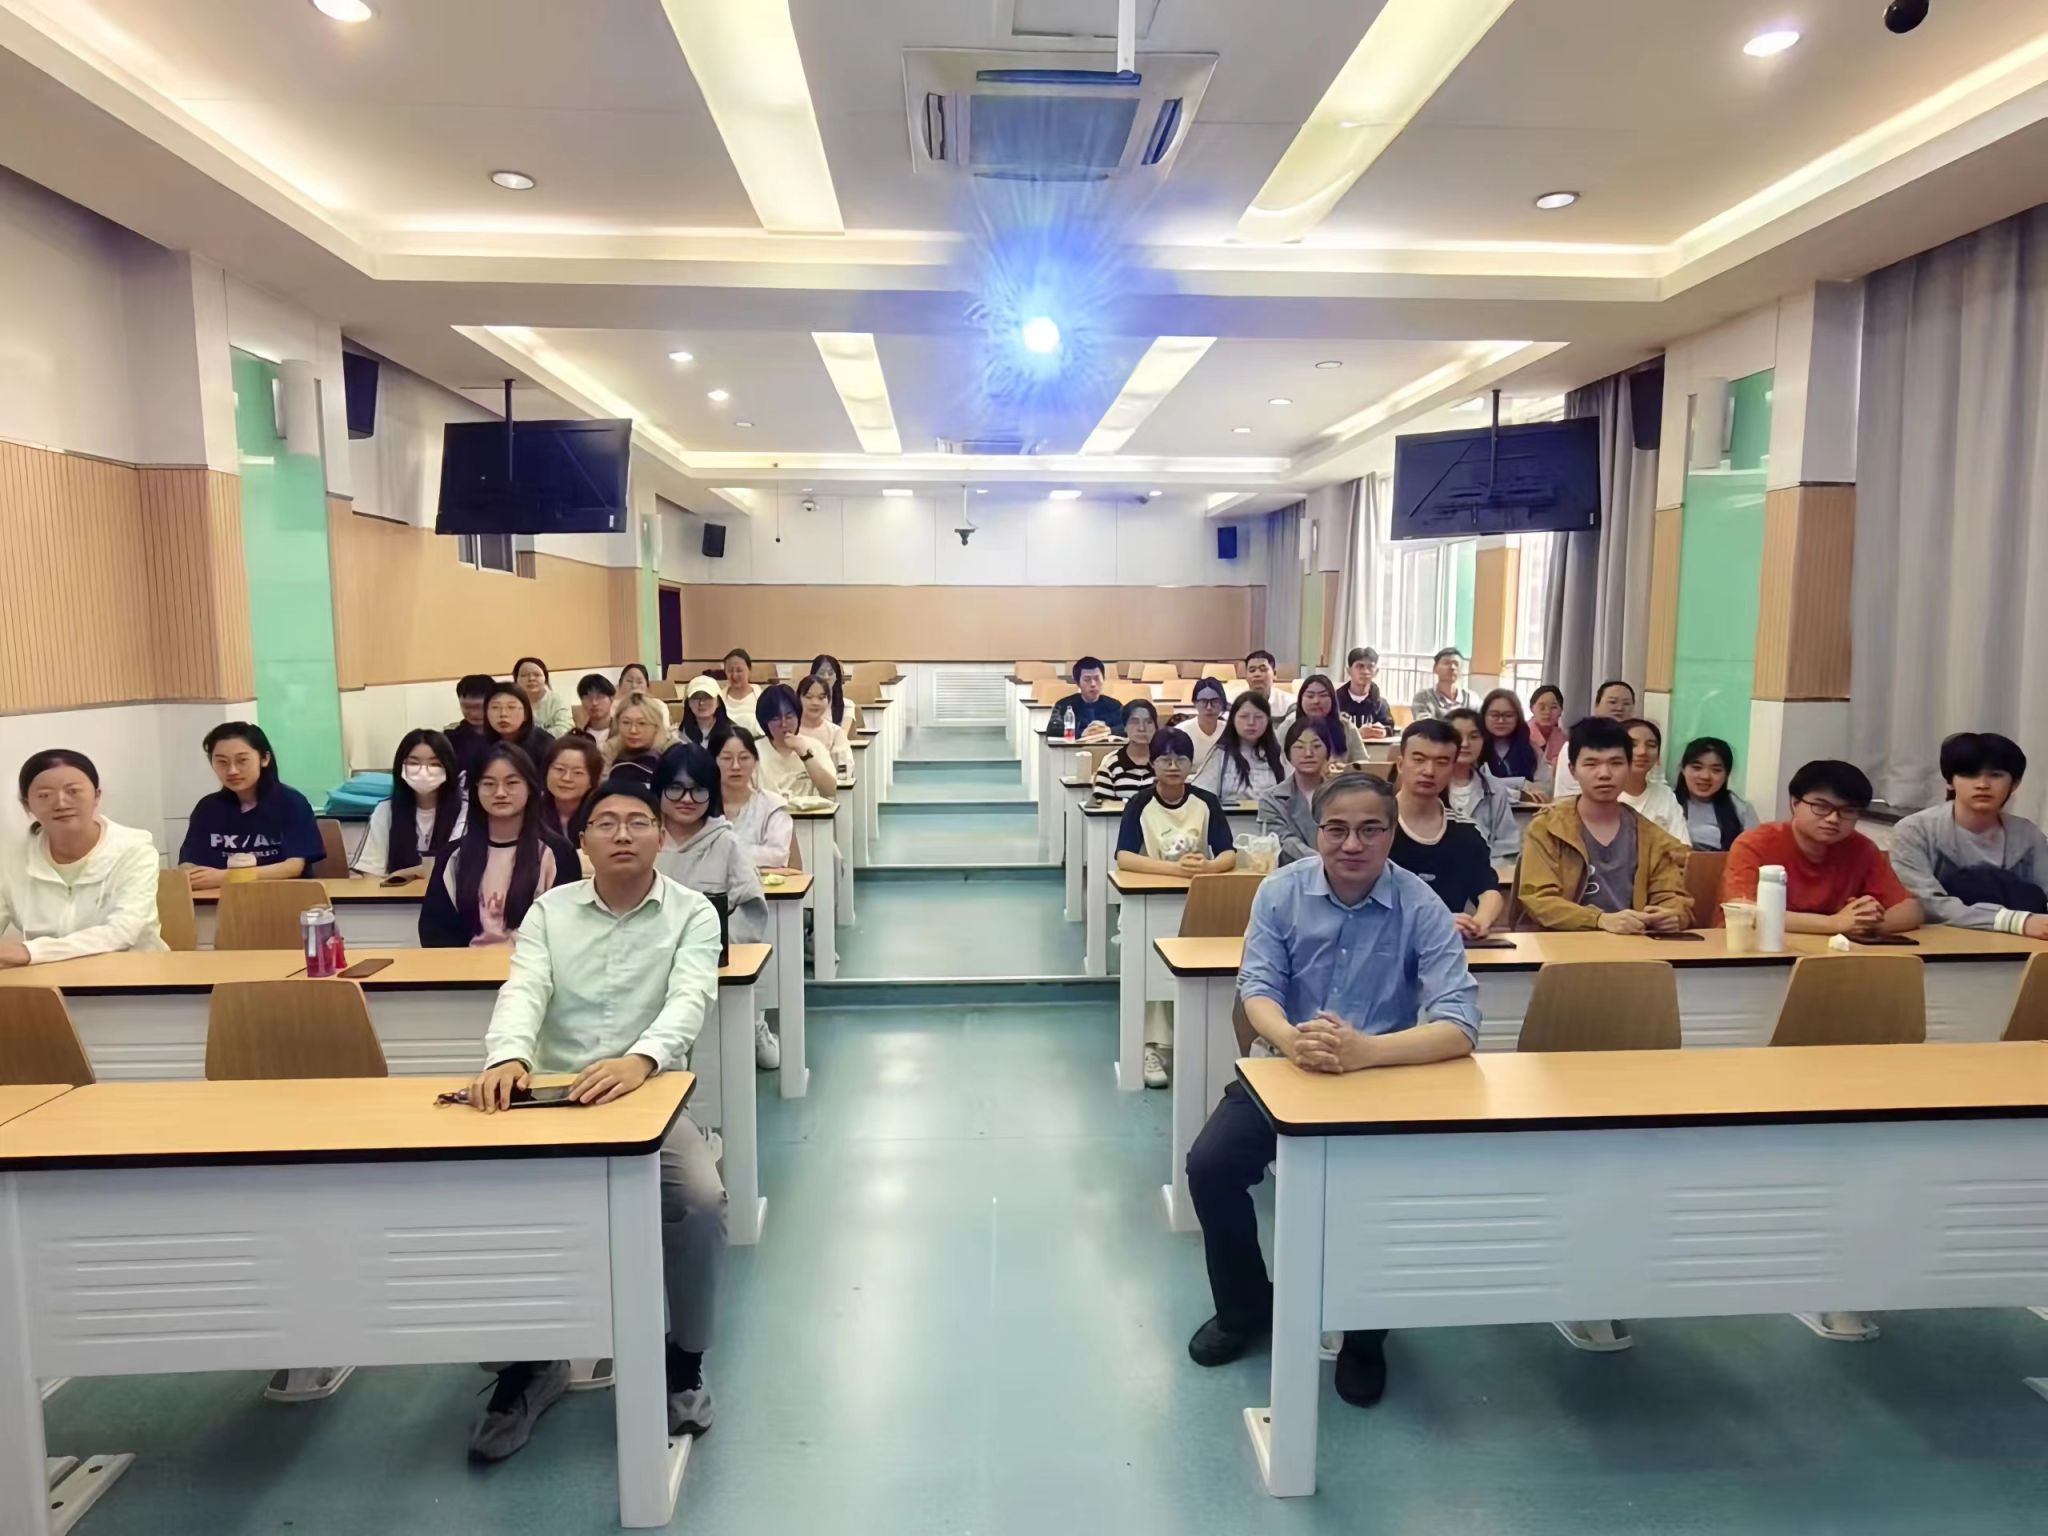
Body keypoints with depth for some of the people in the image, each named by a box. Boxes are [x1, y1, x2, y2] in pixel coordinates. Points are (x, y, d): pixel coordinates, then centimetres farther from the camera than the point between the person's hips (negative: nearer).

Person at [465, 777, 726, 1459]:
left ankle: (684, 1361, 2)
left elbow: (690, 1000, -17)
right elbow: (522, 990, -9)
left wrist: (641, 1059, -39)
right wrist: (508, 1056, -33)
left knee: (701, 1200, -27)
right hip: (550, 1098, 2)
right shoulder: (549, 909, 7)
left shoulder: (693, 913, -1)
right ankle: (529, 1358, 6)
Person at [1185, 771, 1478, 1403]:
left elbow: (1459, 1025, -21)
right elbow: (1257, 987, -11)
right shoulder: (1280, 891, -6)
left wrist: (1363, 1051, -40)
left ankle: (1366, 1338, 9)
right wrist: (1293, 1040, -37)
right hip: (1283, 1069, 2)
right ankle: (1244, 1307, 15)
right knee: (1209, 1165, -16)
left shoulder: (1422, 909, -12)